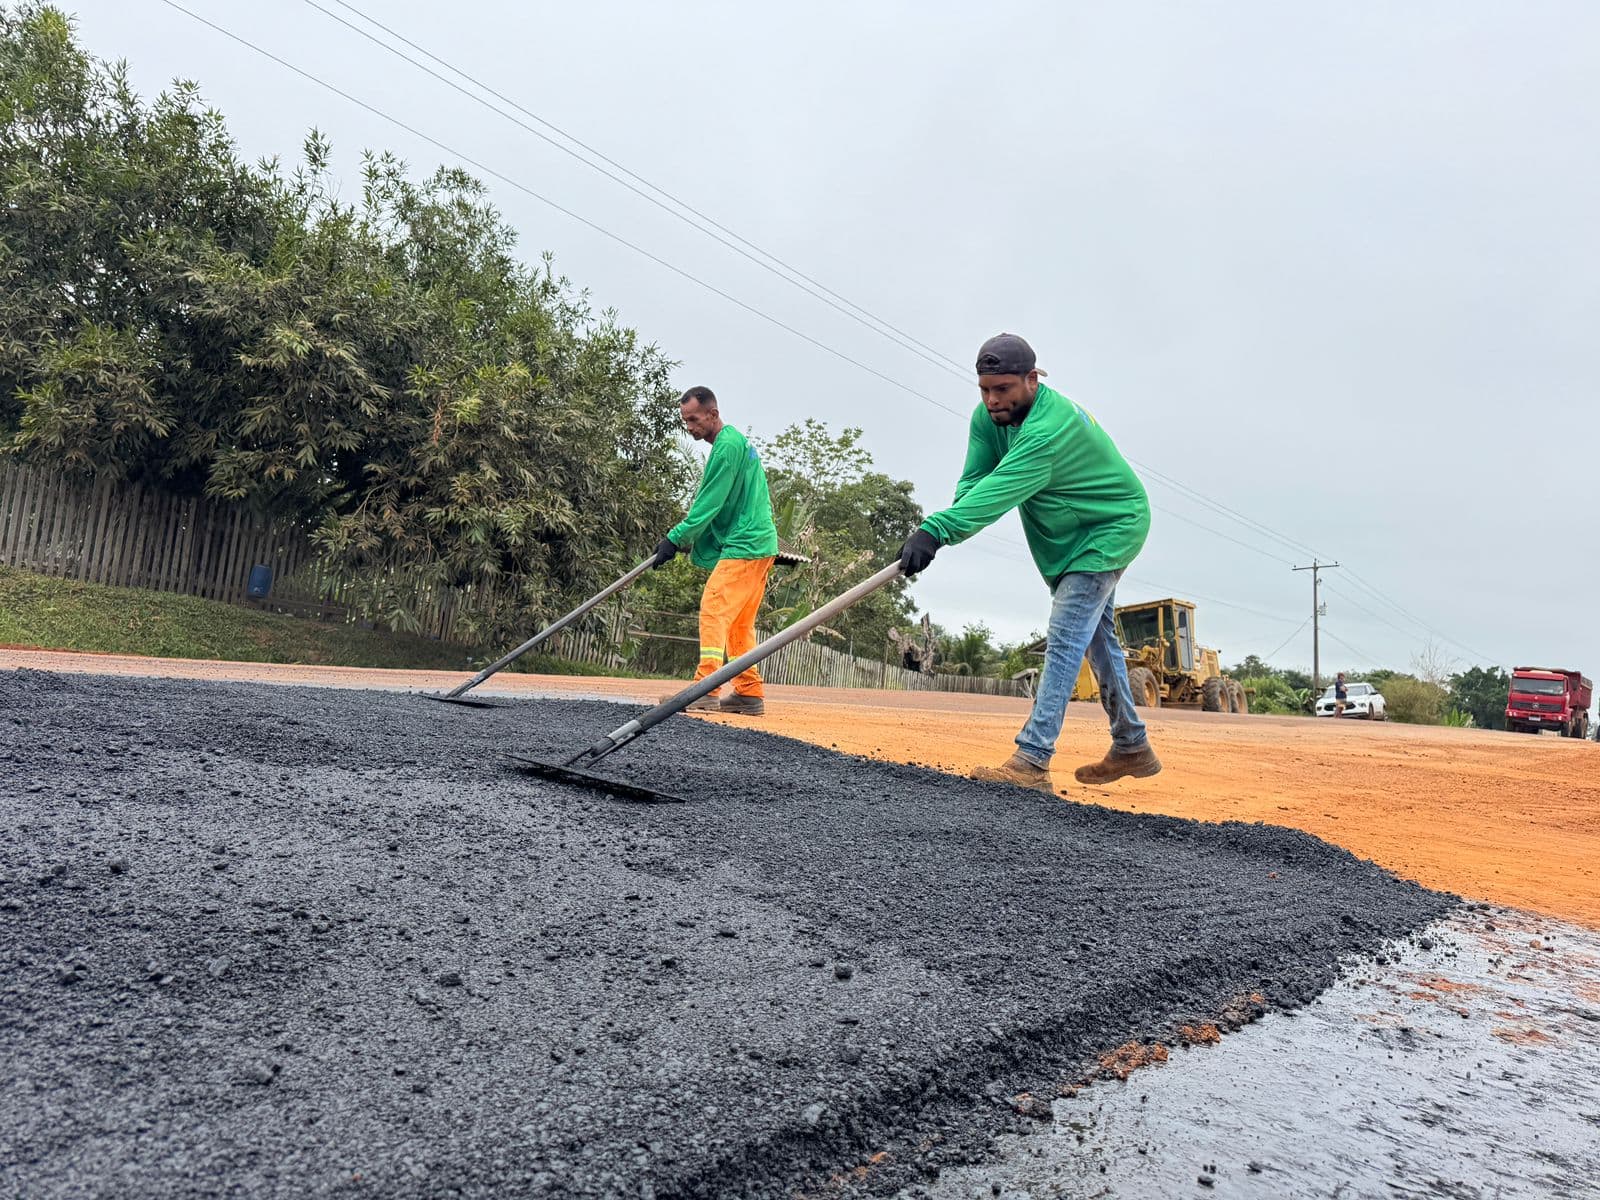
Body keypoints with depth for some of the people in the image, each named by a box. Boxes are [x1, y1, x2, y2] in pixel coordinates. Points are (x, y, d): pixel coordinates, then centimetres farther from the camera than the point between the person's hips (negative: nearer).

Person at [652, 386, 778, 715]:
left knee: (714, 609, -15)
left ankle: (705, 690, -20)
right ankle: (750, 694, 14)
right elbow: (714, 502, 24)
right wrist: (684, 533, 17)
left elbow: (710, 503, -16)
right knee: (739, 622, 12)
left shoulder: (727, 444, -13)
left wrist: (676, 539, -13)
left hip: (743, 546, -10)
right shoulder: (737, 440, 20)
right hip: (759, 545, 10)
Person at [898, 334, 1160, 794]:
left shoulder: (1050, 428, -35)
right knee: (1097, 638, 17)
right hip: (1070, 536, 10)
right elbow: (975, 478, -13)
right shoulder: (989, 416, -8)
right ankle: (1132, 748, 31)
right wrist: (952, 519, -35)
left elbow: (1000, 491, -46)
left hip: (1111, 528, -10)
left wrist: (936, 530, -56)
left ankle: (1032, 762, -20)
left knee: (1064, 641, -18)